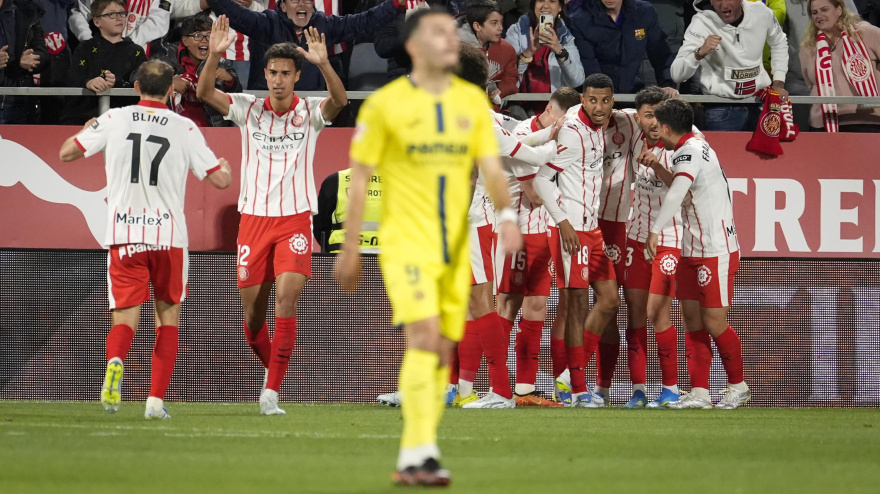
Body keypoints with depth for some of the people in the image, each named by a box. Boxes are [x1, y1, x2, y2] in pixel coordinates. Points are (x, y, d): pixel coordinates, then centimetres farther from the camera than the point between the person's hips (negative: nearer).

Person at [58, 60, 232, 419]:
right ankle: (157, 399, 5)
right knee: (168, 318, 15)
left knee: (125, 319, 0)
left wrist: (87, 130, 30)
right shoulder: (185, 129, -1)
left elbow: (66, 153, 9)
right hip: (168, 236, 0)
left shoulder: (113, 121, 1)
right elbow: (220, 180, 2)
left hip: (122, 237, 0)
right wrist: (226, 166, 26)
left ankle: (116, 360, -34)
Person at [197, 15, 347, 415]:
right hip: (254, 218, 2)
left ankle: (272, 392, -16)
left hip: (295, 220, -2)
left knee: (286, 300, -19)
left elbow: (339, 99, -22)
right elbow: (204, 93, -11)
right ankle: (272, 367, 34)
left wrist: (323, 64, -40)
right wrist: (214, 55, -28)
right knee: (253, 313, 5)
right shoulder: (248, 109, 3)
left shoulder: (310, 112, 0)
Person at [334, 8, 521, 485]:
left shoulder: (473, 101, 8)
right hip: (405, 239, -5)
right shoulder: (385, 104, -4)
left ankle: (412, 462, 13)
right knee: (424, 336, -20)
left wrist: (506, 214, -15)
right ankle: (421, 455, -25)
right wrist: (350, 248, -1)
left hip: (455, 247, 5)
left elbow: (491, 167, 4)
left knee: (443, 351, 5)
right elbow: (359, 177, 0)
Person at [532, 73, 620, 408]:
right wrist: (562, 222, -20)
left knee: (609, 300, 11)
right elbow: (540, 179, -17)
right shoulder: (572, 132, -16)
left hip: (593, 227, 9)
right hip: (574, 228, -9)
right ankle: (578, 390, -5)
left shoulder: (596, 128, 9)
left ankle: (575, 371, 19)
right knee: (578, 304, -7)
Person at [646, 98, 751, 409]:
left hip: (717, 252, -10)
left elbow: (676, 193, -32)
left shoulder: (690, 151, -17)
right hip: (693, 252, 10)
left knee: (714, 323, -4)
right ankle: (699, 393, 6)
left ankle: (738, 385, 11)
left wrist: (655, 230, -36)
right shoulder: (692, 148, 14)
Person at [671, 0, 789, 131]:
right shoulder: (702, 23, -15)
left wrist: (778, 84, 11)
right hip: (721, 109, -3)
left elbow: (778, 43, 18)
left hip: (761, 104, 3)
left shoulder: (761, 12, -5)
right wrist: (700, 53, -38)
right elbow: (677, 75, -21)